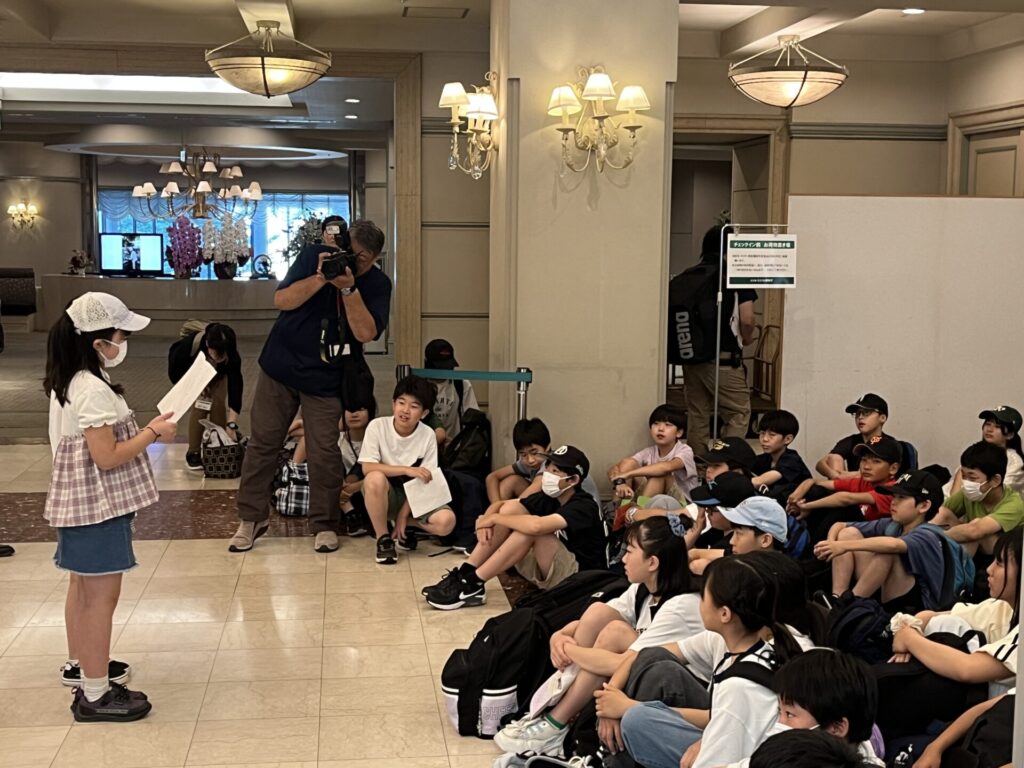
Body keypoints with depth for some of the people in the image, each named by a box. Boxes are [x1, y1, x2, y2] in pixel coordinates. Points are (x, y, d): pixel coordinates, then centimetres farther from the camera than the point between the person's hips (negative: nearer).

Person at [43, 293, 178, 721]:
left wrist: (141, 430, 13)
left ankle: (80, 664, 38)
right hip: (98, 506, -10)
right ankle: (95, 694, 3)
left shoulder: (69, 382, 7)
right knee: (101, 594, -4)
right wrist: (153, 433, -13)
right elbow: (108, 456, -24)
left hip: (79, 501, 10)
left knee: (83, 587, 22)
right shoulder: (94, 390, -23)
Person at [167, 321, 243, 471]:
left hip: (217, 374, 1)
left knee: (218, 402, -17)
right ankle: (193, 453, -7)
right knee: (199, 405, -18)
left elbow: (235, 388, -39)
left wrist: (232, 424, -44)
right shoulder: (190, 343, -43)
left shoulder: (232, 357, -39)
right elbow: (174, 372, -25)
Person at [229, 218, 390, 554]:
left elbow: (366, 333, -18)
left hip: (325, 378, -1)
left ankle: (324, 524, 12)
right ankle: (252, 517, 16)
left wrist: (348, 288, -26)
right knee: (263, 442, 5)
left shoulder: (377, 284, -6)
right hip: (280, 365, 1)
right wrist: (320, 278, -25)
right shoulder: (312, 256, -4)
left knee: (323, 452, -3)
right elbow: (281, 300, -12)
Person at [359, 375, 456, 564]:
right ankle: (383, 538, -15)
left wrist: (403, 515, -15)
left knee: (446, 521, -26)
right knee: (375, 478, -37)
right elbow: (367, 468, -23)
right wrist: (407, 470, -29)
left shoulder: (428, 435, -12)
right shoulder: (377, 426, -16)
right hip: (384, 496, -2)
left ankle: (406, 525, 7)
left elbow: (423, 482, -9)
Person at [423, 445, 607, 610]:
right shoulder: (549, 497, 2)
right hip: (545, 569, 8)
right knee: (511, 508, -8)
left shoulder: (584, 506, -21)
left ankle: (473, 585, -24)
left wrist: (494, 518, -24)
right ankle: (463, 575, -13)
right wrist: (485, 520, -20)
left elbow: (536, 525, -39)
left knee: (532, 528, -31)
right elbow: (498, 505, 3)